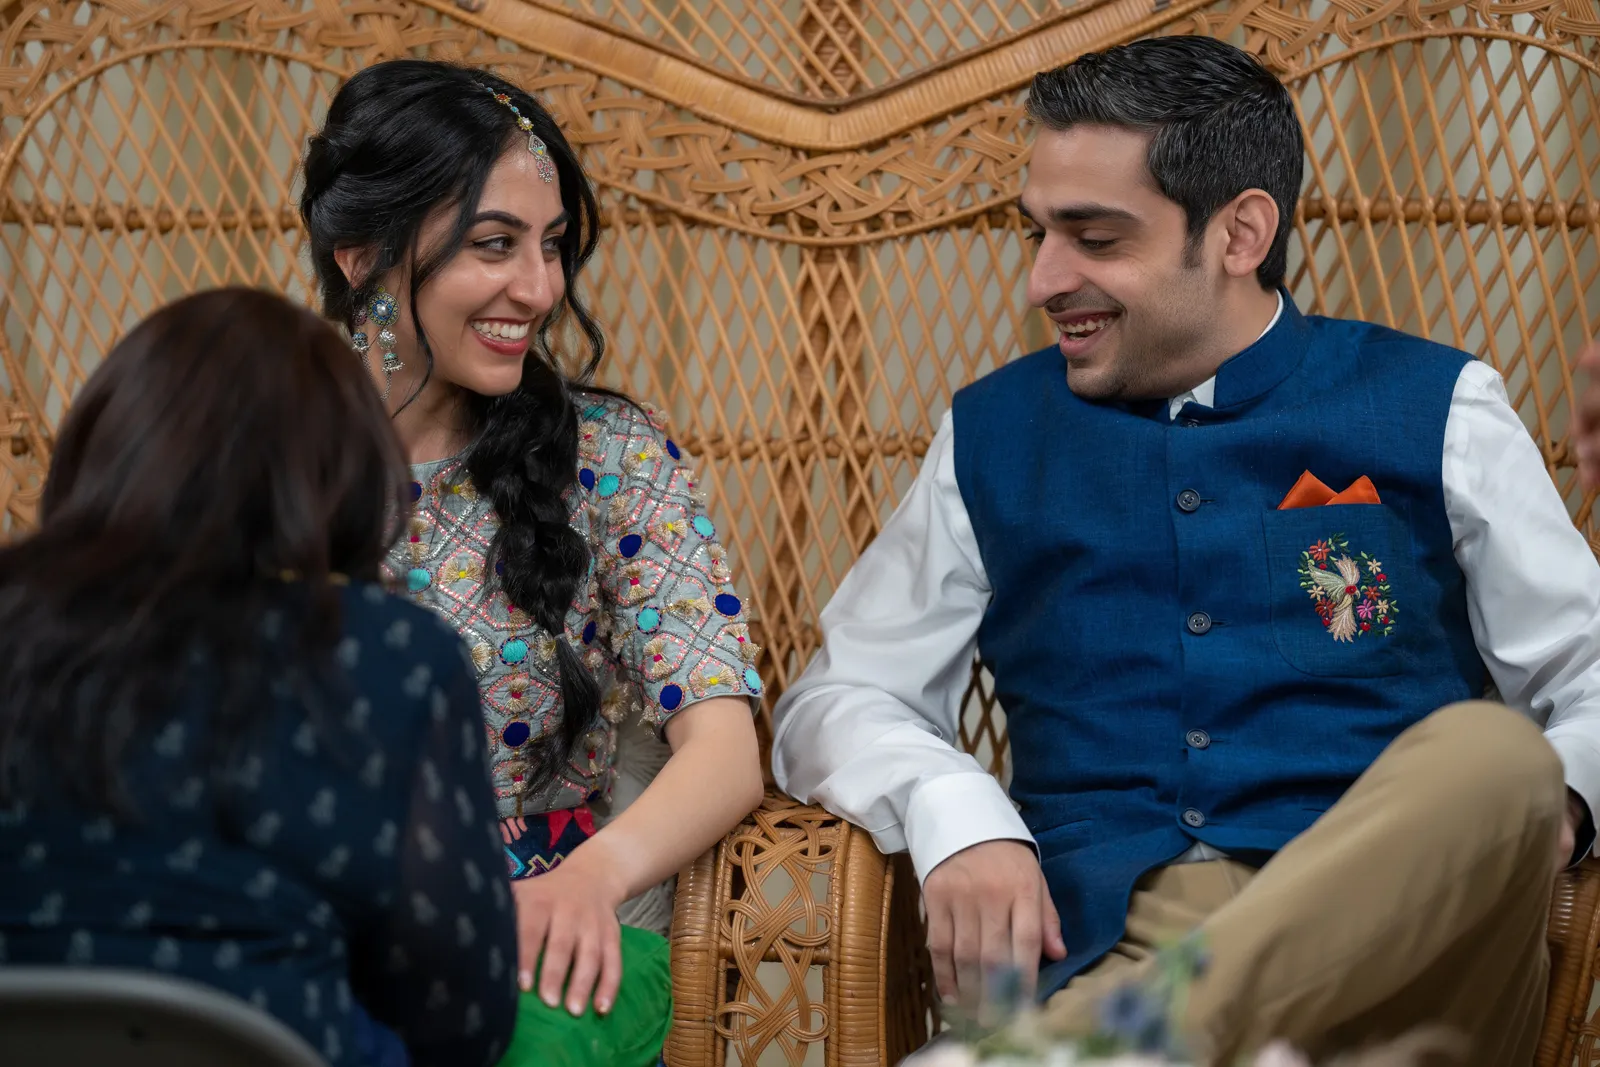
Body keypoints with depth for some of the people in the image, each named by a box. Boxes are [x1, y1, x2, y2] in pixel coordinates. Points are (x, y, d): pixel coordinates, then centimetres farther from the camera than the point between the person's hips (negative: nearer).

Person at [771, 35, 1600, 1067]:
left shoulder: (1437, 411, 12)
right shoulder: (992, 438, 17)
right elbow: (836, 700, 17)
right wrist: (956, 820, -6)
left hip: (1395, 920, 3)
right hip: (1105, 942, -2)